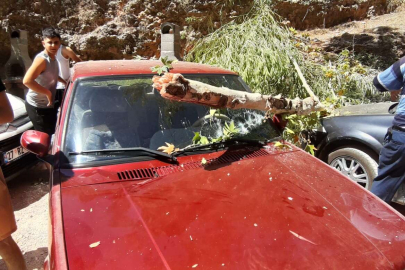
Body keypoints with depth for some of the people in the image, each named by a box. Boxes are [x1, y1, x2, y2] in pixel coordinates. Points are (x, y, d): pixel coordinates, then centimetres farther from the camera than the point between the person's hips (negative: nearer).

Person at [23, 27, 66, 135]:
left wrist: (65, 82, 16)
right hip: (37, 106, -9)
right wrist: (48, 93, -26)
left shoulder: (53, 58, 5)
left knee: (52, 132, 22)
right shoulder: (42, 59, -22)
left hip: (47, 104, 9)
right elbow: (27, 81, -31)